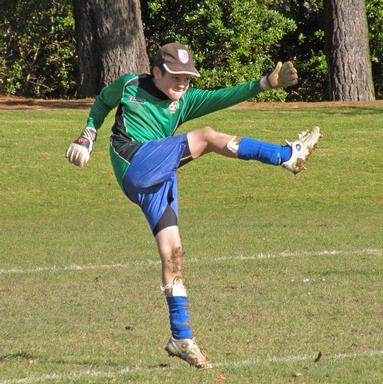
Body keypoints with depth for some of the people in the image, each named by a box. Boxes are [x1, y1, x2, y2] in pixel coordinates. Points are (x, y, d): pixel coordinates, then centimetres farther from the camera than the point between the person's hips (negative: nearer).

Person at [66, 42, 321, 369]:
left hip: (160, 180, 5)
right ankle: (288, 156, -14)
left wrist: (265, 83, -8)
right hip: (134, 162, -5)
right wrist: (89, 134, 17)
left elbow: (225, 97, 4)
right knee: (206, 137, -16)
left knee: (171, 252, -3)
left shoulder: (185, 101, 16)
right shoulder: (130, 85, 10)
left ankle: (182, 337, 1)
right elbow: (103, 102, 28)